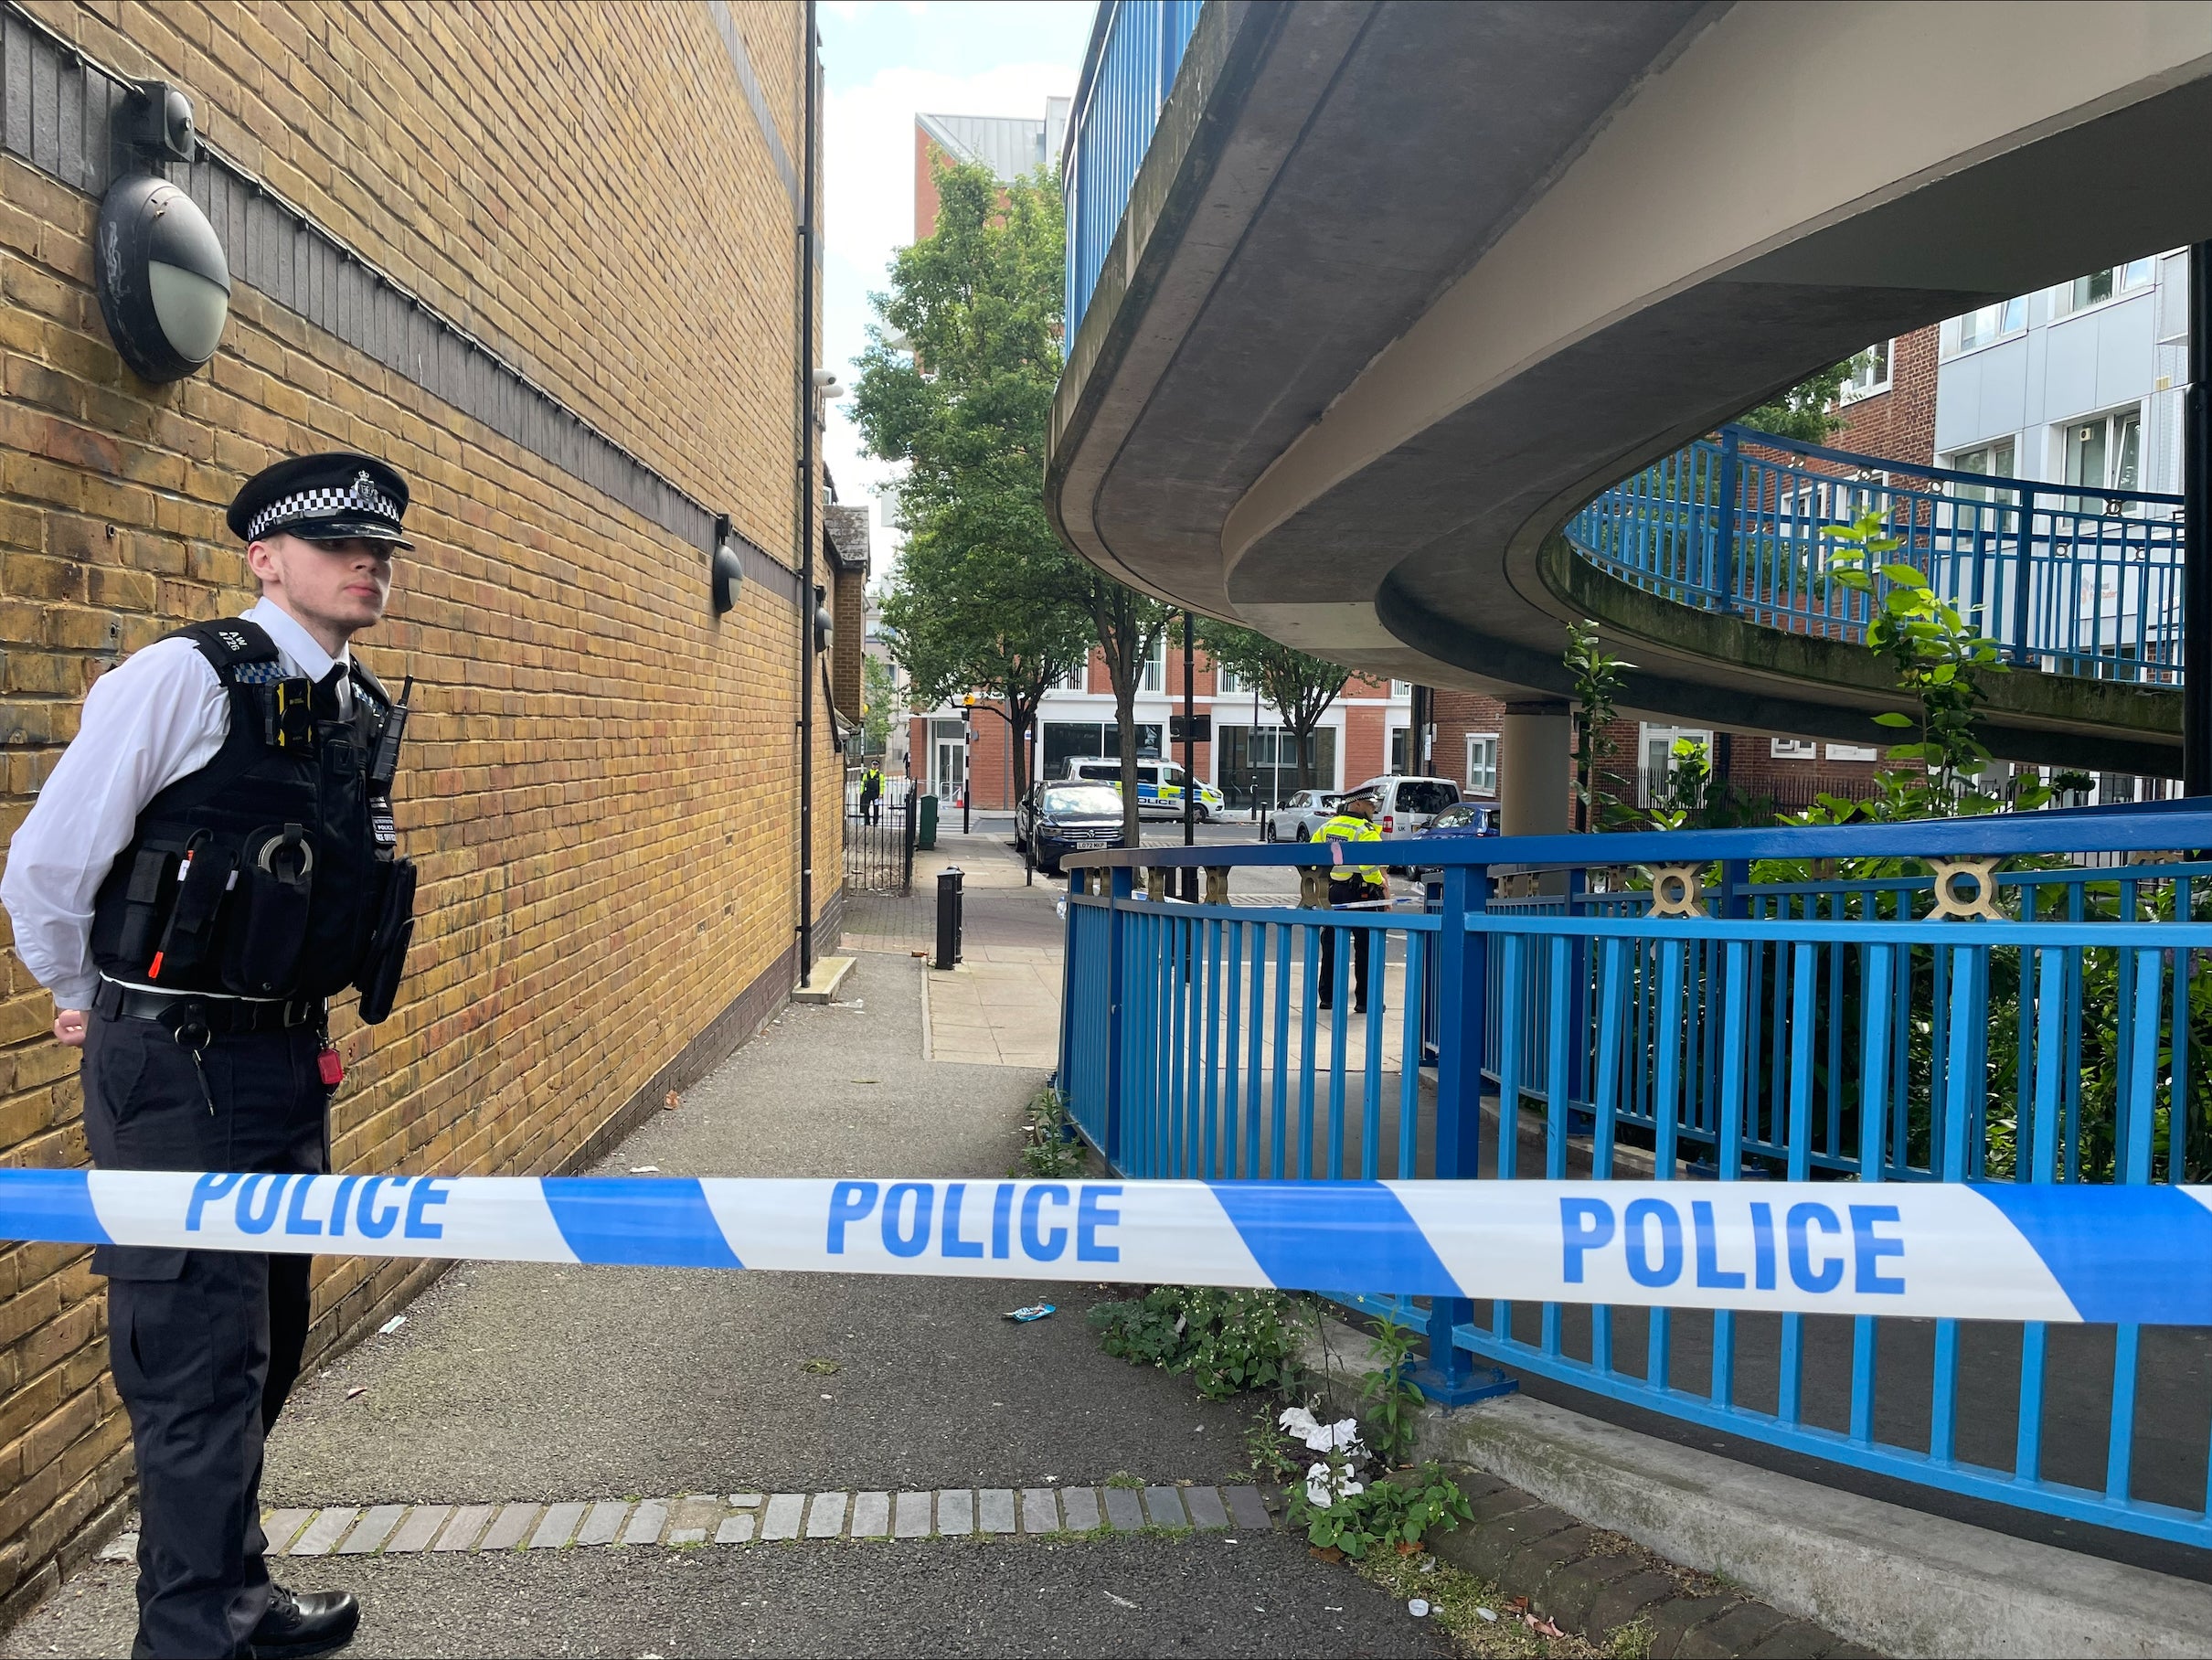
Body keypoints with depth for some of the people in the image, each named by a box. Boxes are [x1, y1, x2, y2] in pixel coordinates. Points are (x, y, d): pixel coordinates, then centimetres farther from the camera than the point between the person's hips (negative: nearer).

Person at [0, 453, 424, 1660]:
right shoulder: (184, 679, -14)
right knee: (202, 1361, -2)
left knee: (264, 1345, 19)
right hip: (174, 1073, -8)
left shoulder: (363, 715, 8)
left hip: (288, 1063, 8)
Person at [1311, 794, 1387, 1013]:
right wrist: (1382, 884, -13)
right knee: (1365, 948, 2)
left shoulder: (1326, 827, 6)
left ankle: (1327, 997, 18)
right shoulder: (1365, 831, -15)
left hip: (1334, 893, 7)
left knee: (1332, 945, 14)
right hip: (1360, 896, -6)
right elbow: (1370, 866, -28)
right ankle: (1364, 1000, 5)